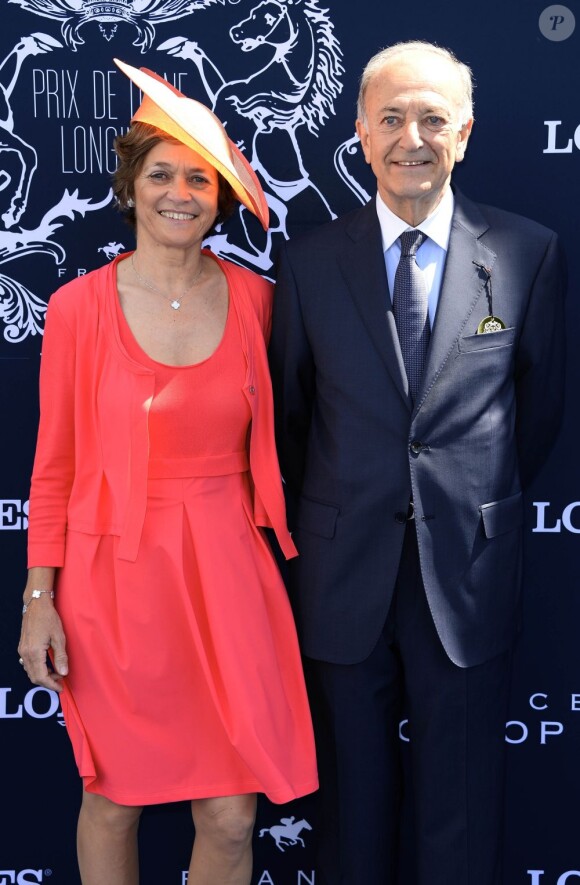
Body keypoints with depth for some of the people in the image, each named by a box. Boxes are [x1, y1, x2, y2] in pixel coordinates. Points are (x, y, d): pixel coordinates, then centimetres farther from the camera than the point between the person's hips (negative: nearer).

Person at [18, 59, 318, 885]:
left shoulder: (252, 296, 2)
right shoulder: (79, 306, -5)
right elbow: (55, 464, 0)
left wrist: (267, 538, 10)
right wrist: (39, 597, -2)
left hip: (225, 568, 2)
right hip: (115, 572, -1)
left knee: (231, 818, 5)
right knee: (112, 800, 14)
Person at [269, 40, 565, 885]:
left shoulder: (529, 252, -2)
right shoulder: (309, 261, -1)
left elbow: (539, 404, 7)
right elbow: (288, 412, 7)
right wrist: (335, 516, 9)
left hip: (469, 570, 0)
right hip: (345, 572, 1)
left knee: (461, 815, 13)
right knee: (353, 804, 17)